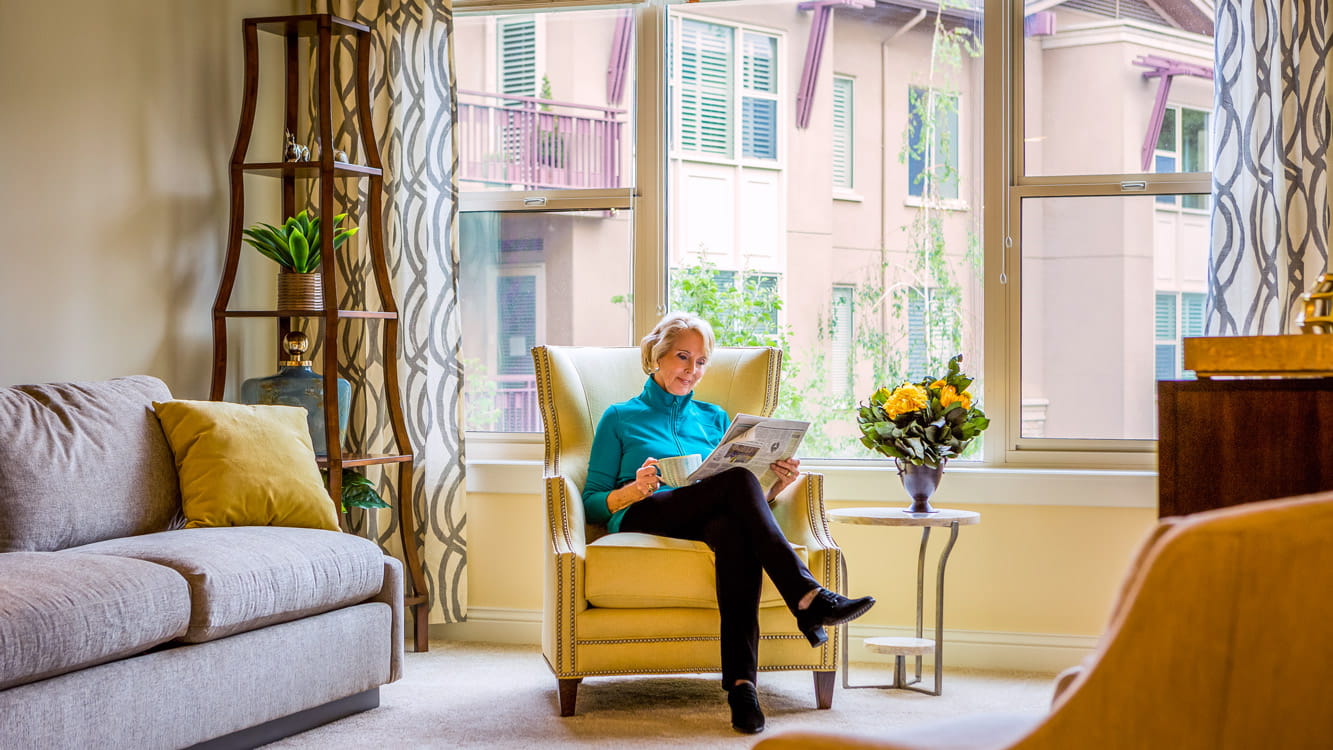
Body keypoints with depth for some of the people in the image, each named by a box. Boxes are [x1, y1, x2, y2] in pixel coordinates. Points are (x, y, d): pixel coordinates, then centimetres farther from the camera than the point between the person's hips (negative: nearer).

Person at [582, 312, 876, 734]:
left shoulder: (714, 419, 28)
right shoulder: (620, 418, 18)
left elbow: (752, 501, 24)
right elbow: (592, 502, 10)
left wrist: (778, 484, 2)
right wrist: (635, 490, -11)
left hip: (709, 521, 3)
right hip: (642, 519, -3)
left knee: (735, 530, -39)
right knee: (738, 478, -33)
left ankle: (741, 684, -50)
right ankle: (807, 597, -43)